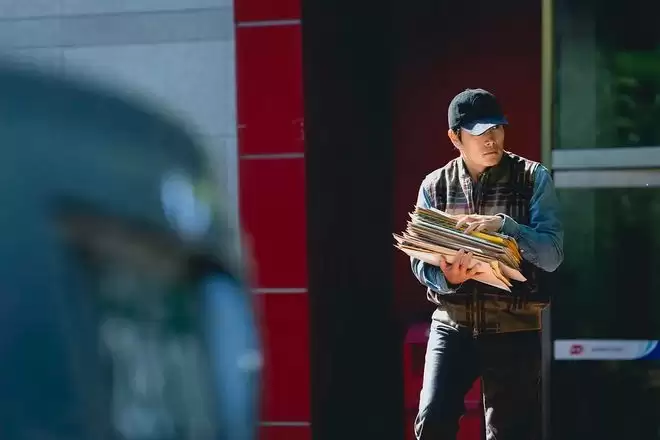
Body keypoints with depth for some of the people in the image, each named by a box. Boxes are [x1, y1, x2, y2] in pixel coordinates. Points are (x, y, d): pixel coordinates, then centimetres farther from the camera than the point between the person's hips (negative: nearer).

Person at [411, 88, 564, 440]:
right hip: (451, 325, 1)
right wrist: (446, 277, -20)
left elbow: (552, 255, -10)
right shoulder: (434, 185, 3)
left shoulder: (533, 178, -2)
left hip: (514, 329, -1)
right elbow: (419, 260, 2)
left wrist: (503, 225, -24)